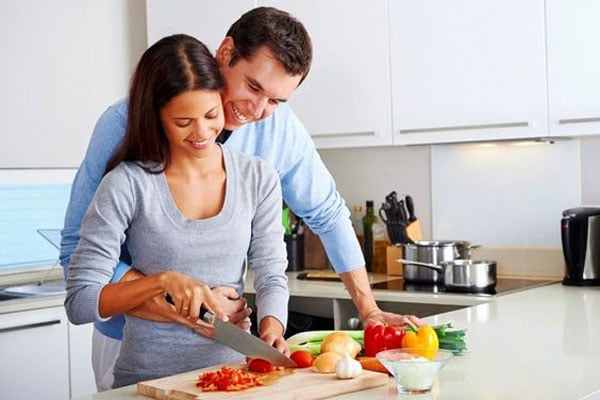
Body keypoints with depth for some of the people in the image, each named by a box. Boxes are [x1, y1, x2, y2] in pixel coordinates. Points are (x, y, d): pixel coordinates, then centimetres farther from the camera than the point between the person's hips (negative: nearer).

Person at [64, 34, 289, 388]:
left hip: (233, 371, 2)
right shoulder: (126, 185, -7)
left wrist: (271, 327, -15)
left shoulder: (258, 179, 5)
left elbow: (272, 277, 4)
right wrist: (164, 281, -18)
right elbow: (79, 302, -6)